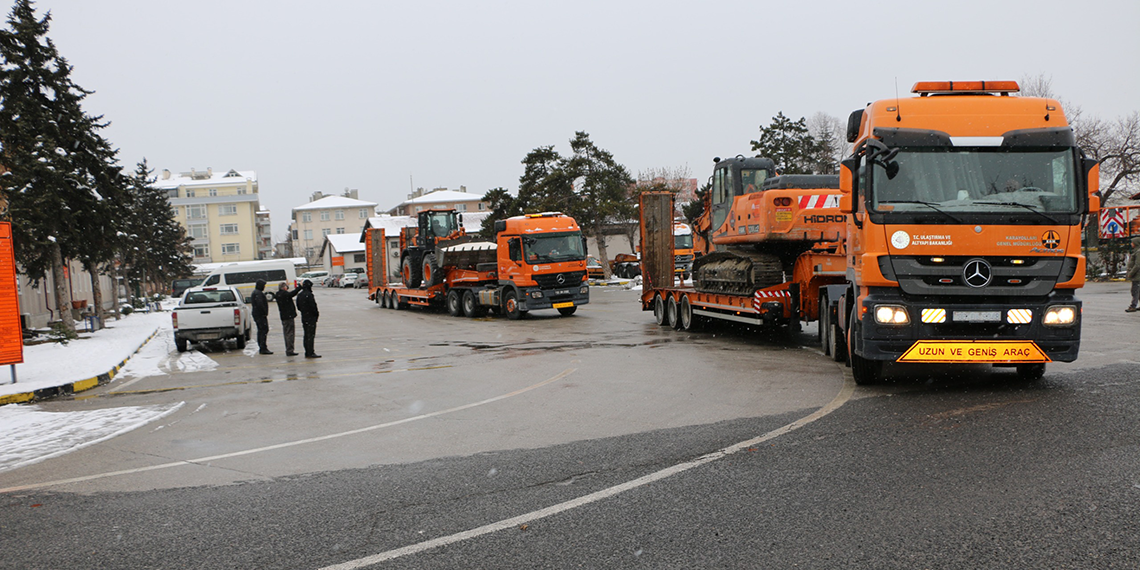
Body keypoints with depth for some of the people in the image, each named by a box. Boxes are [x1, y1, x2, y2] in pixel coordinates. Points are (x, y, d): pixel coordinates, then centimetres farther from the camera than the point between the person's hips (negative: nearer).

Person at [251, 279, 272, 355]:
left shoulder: (255, 292, 18)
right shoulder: (258, 293, -15)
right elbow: (260, 304, -25)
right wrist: (265, 312, -18)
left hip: (256, 315, 11)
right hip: (261, 315, -11)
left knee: (260, 331, 14)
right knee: (264, 330, -11)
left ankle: (261, 348, 18)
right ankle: (263, 348, -15)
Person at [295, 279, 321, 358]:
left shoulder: (299, 295, 9)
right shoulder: (309, 295, -18)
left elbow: (298, 307, 15)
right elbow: (313, 306, -20)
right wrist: (317, 313, -4)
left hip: (303, 318, 8)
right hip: (311, 318, -8)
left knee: (305, 335, 12)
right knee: (311, 335, -6)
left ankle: (307, 352, 16)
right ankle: (310, 353, -7)